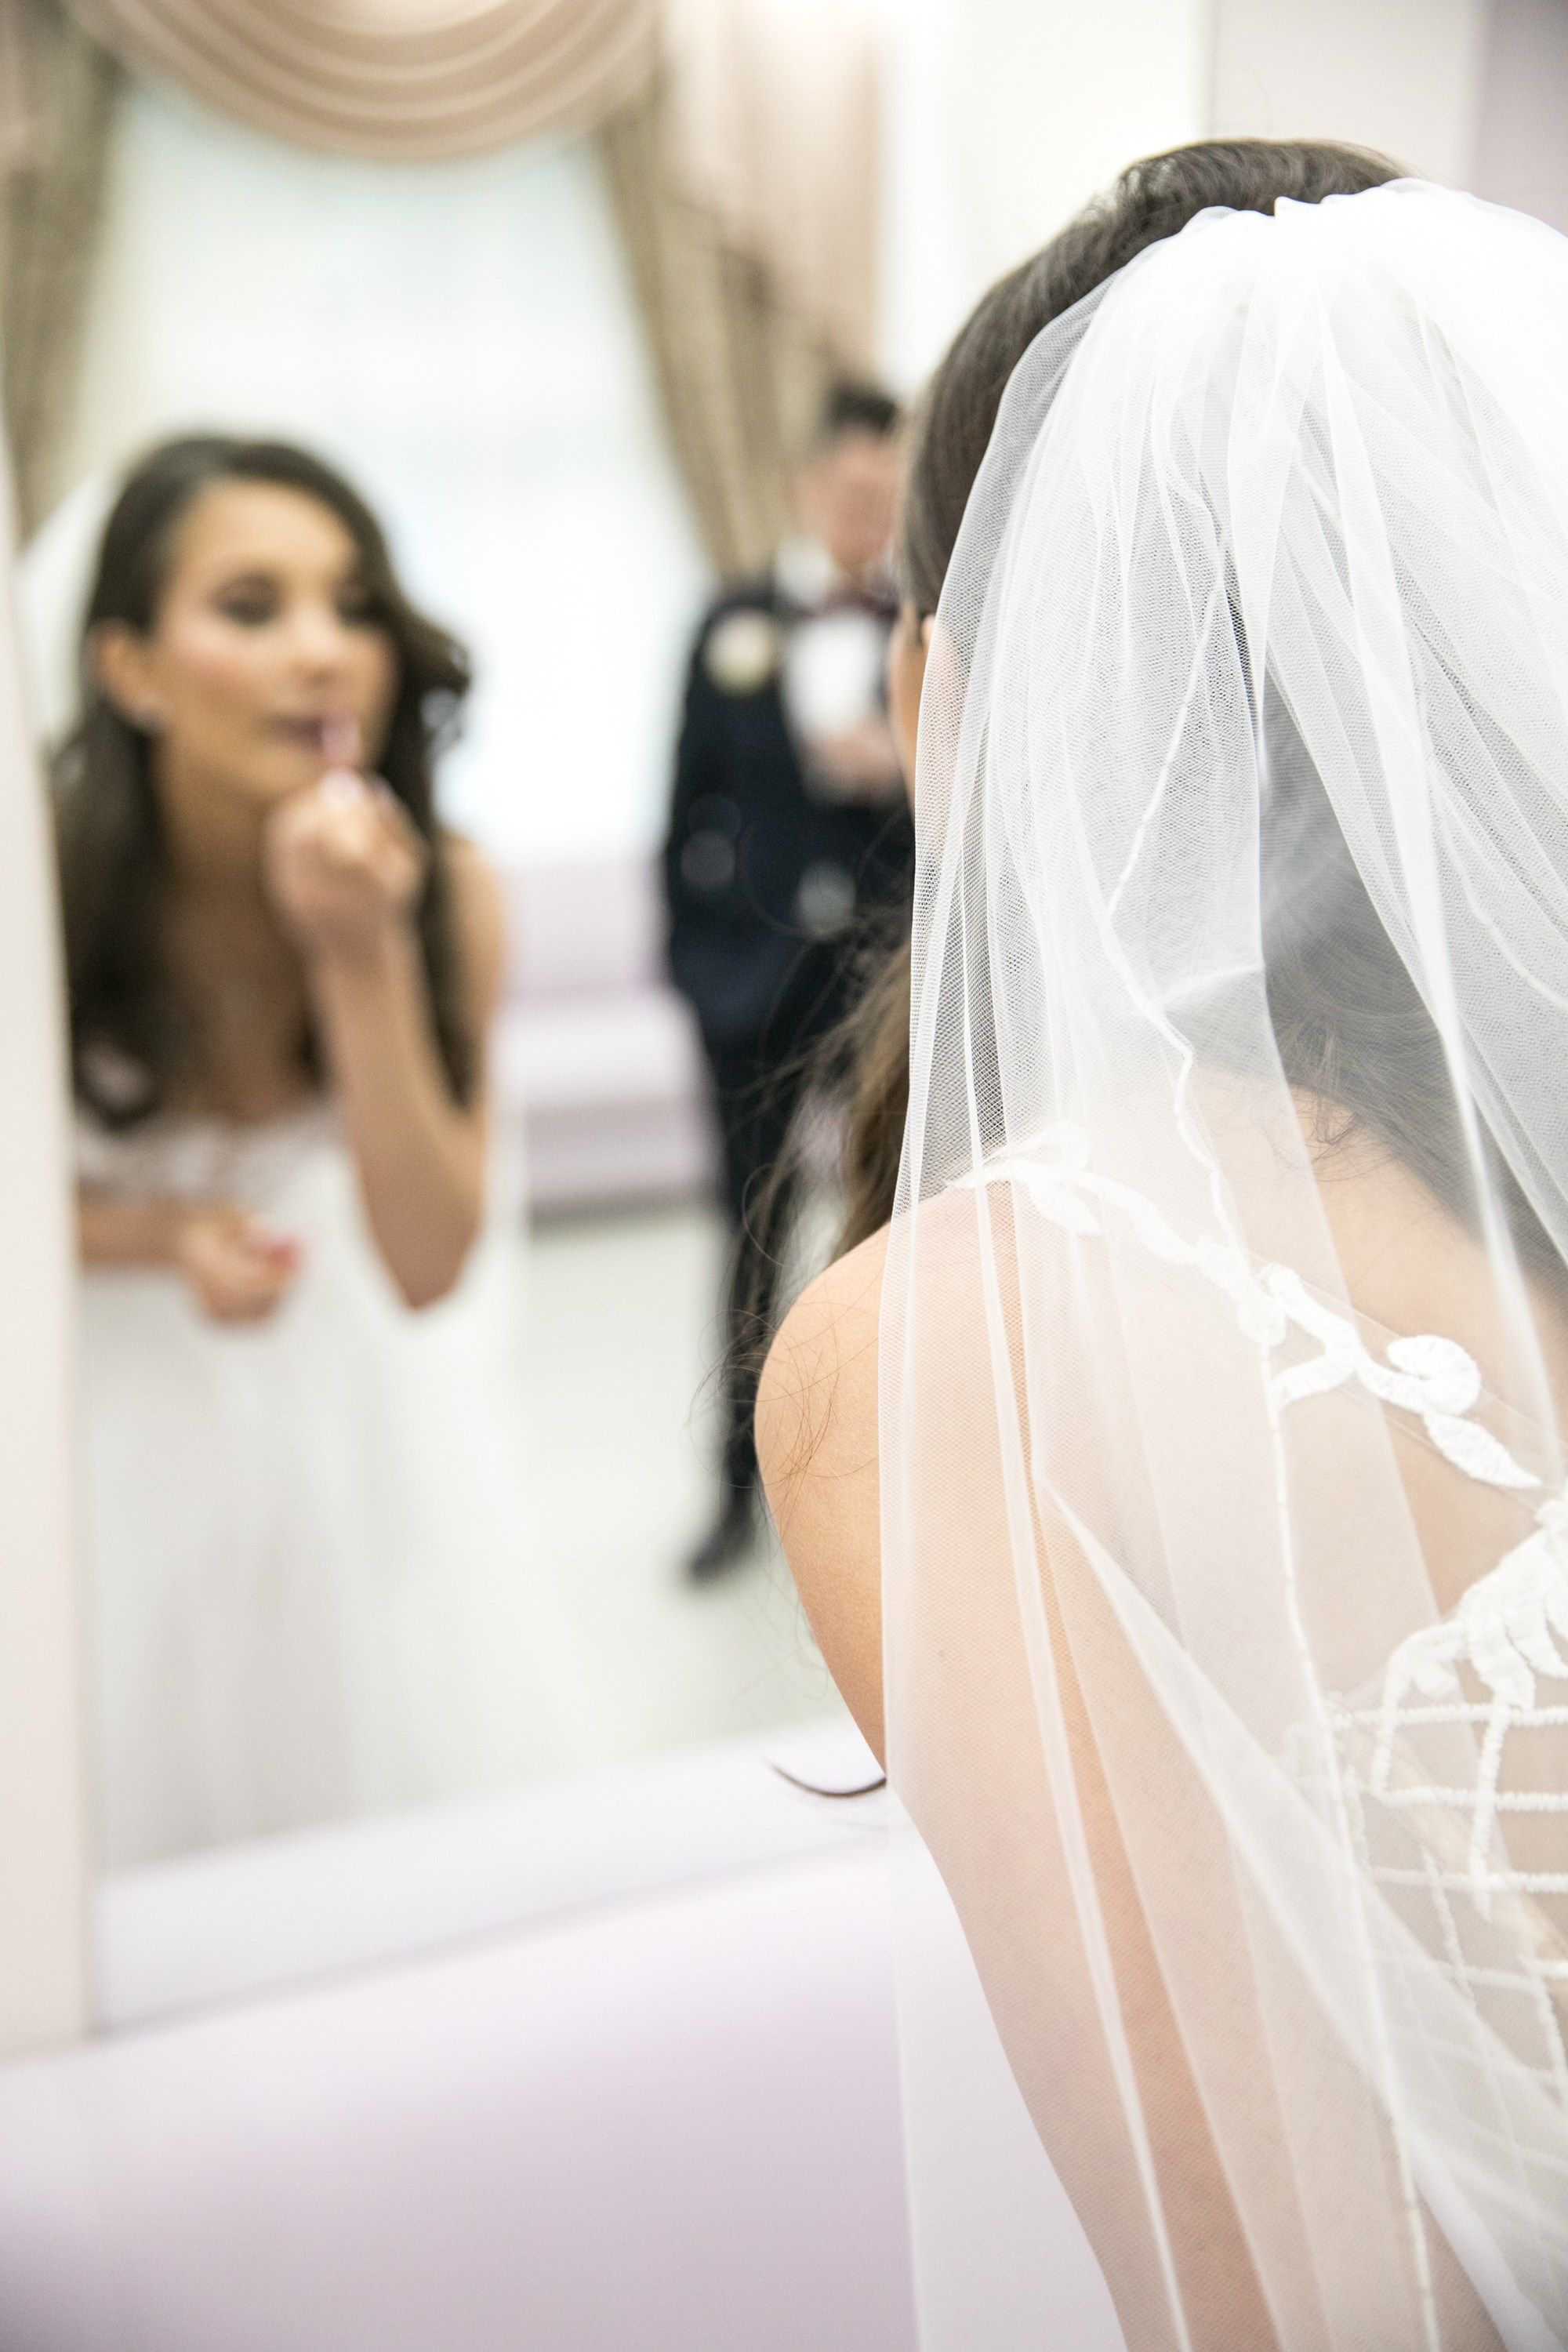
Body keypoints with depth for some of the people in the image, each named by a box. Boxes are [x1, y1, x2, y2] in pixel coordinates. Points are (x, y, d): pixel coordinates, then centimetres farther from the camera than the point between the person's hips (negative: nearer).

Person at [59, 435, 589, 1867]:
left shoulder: (447, 889, -21)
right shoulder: (51, 882, -23)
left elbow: (430, 1264, -24)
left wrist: (364, 952, -35)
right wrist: (155, 1236, -27)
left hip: (371, 1396, 1)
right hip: (131, 1412, 0)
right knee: (150, 1797, 17)